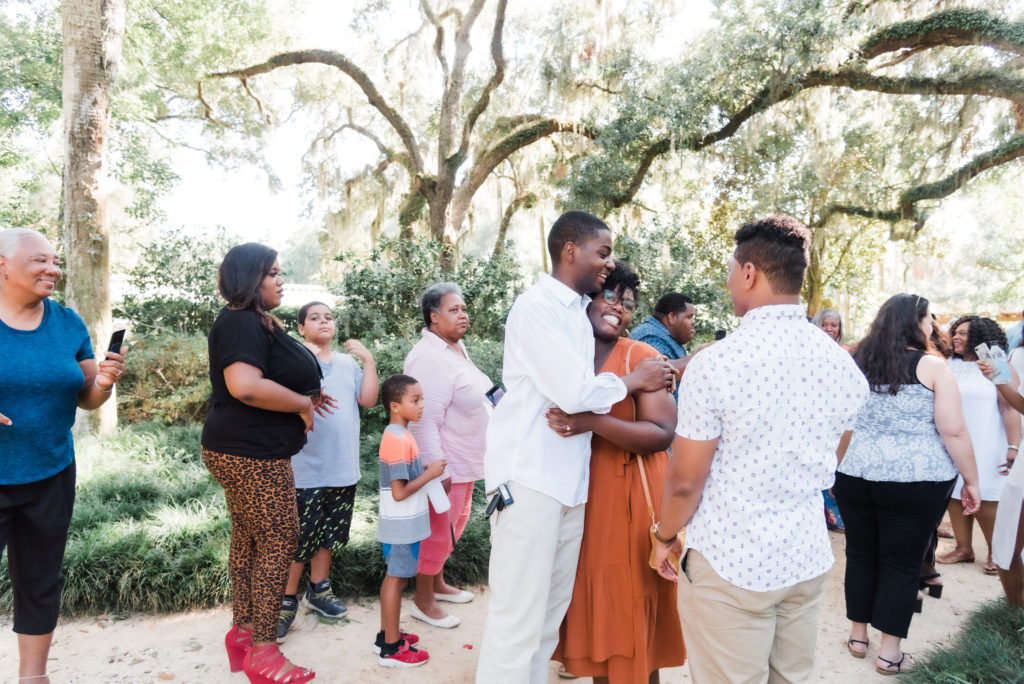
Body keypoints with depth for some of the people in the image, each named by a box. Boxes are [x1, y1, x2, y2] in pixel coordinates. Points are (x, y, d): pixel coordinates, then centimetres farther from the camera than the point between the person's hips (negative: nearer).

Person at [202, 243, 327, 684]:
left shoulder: (256, 322, 16)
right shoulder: (241, 323, -18)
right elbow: (244, 386, -32)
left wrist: (306, 394, 15)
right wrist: (302, 404, -20)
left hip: (244, 453, 11)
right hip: (251, 455, -11)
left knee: (248, 539, 18)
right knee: (279, 543, -3)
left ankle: (242, 630, 32)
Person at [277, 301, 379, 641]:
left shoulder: (348, 363, 9)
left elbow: (368, 399, 1)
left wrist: (369, 361, -5)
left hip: (342, 466, 5)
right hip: (307, 468, -5)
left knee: (328, 531, 17)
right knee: (299, 536, 1)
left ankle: (318, 589, 33)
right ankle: (287, 601, 16)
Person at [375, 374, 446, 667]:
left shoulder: (398, 435, 8)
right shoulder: (398, 440, -23)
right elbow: (399, 492, -25)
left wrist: (426, 469, 5)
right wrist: (430, 473, -17)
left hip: (399, 524, 10)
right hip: (402, 525, -10)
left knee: (394, 576, 18)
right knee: (397, 579, 1)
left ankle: (387, 634, 31)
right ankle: (391, 649, 13)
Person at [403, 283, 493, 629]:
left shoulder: (456, 348, 10)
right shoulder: (429, 359, -23)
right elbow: (424, 421, -27)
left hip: (466, 462, 10)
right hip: (446, 466, -10)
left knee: (456, 523, 21)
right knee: (439, 530, 3)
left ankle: (438, 583, 39)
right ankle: (423, 600, 20)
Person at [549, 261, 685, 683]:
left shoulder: (641, 356, -9)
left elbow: (662, 433, -17)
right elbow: (544, 420, 17)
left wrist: (594, 422, -27)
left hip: (630, 500, -4)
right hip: (580, 498, 5)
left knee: (631, 610, 5)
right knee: (592, 605, 13)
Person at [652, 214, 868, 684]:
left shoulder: (716, 364, -18)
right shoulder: (843, 365, 0)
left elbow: (685, 482, -13)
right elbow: (825, 469, 12)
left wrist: (665, 536, 4)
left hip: (731, 564, -5)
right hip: (809, 559, 6)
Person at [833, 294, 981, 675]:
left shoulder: (856, 365, 7)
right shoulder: (932, 367, -7)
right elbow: (954, 432, -11)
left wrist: (840, 470, 21)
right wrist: (971, 480, -1)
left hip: (856, 477, 4)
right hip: (915, 482, -4)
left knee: (860, 554, 14)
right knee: (902, 563, 6)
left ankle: (858, 636, 25)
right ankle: (890, 652, 14)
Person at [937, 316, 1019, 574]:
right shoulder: (949, 366, 8)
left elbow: (1010, 409, -9)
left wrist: (1013, 447, -16)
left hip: (985, 449, -4)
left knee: (984, 502, -1)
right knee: (955, 497, 6)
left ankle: (995, 553, 16)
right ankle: (964, 548, 18)